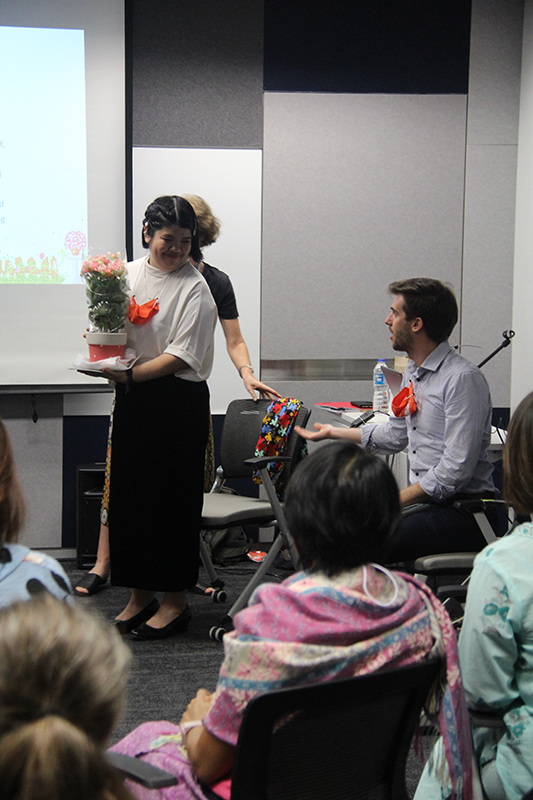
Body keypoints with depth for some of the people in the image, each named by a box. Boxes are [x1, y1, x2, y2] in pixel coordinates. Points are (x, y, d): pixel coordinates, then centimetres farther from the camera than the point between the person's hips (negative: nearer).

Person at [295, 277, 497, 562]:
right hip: (425, 501, 9)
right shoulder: (414, 373, 13)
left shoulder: (463, 379, -17)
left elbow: (456, 470, -22)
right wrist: (333, 432, 35)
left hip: (462, 515, -9)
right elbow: (395, 435, 27)